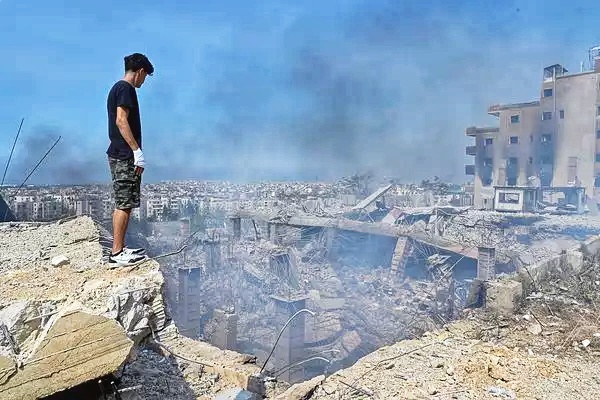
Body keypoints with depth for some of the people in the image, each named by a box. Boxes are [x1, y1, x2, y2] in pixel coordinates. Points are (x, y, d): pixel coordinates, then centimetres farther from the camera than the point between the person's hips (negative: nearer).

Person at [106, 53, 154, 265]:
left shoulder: (117, 88, 20)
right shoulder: (126, 88, -10)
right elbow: (121, 121, -20)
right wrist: (137, 151, -21)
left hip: (118, 154, 10)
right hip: (125, 156, -10)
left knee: (122, 204, 12)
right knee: (124, 204, -7)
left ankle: (120, 248, 19)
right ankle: (117, 252, -3)